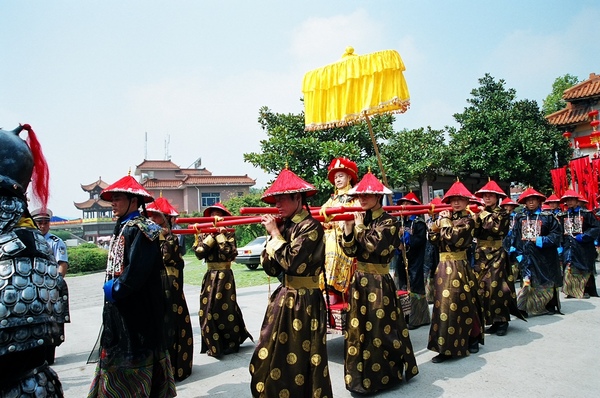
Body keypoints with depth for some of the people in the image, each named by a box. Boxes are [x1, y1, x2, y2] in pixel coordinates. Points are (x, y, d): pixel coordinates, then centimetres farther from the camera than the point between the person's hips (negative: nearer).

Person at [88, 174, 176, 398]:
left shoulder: (141, 229, -17)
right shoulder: (123, 228, 14)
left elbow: (136, 271, -25)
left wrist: (114, 289, -13)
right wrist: (111, 287, 5)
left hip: (137, 309, -10)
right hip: (120, 307, 10)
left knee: (133, 358, 1)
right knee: (117, 358, 16)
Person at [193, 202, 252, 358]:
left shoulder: (228, 234, -4)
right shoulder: (203, 235, 6)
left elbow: (230, 254, -18)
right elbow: (199, 253, -10)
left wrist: (220, 235, -17)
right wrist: (211, 236, -13)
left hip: (225, 276, -4)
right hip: (209, 277, 4)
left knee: (225, 310, 1)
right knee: (207, 310, 4)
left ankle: (230, 343, 19)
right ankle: (213, 345, 18)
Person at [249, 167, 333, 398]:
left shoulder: (311, 227, -15)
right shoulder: (285, 226, 8)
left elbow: (291, 262, -26)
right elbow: (271, 269, 6)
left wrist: (275, 233, -16)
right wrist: (271, 235, -2)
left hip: (304, 302, -8)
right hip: (284, 298, 8)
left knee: (299, 359, 3)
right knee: (273, 356, 15)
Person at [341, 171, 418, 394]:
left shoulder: (388, 222, -10)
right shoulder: (361, 219, 9)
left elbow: (372, 247, -23)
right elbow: (351, 251, 4)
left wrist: (359, 226, -13)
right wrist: (348, 228, -10)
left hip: (378, 283, -7)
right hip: (359, 281, 7)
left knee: (379, 328, 0)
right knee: (359, 326, 12)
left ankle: (382, 374, 16)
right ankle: (362, 374, 25)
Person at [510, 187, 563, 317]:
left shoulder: (548, 216, 0)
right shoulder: (519, 217, 6)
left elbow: (556, 233, -4)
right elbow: (515, 237, 4)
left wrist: (540, 241, -13)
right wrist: (517, 253, -4)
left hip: (544, 255, -1)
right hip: (526, 255, 1)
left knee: (546, 281, 8)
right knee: (528, 280, -3)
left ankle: (549, 306, 23)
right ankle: (523, 307, 2)